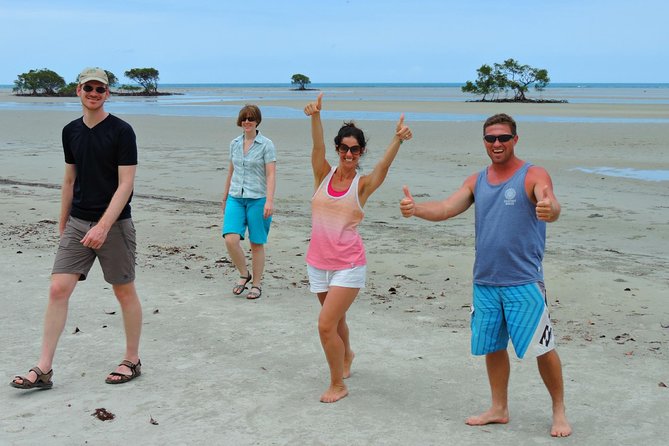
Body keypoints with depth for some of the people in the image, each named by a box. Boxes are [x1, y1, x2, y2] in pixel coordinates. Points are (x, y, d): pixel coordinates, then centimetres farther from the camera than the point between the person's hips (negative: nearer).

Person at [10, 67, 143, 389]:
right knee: (58, 289, -3)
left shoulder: (121, 131, -9)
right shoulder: (71, 131, 9)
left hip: (114, 223, -5)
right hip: (78, 222, 5)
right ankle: (43, 370, 1)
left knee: (124, 292, 6)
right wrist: (63, 224, 18)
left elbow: (126, 184, -14)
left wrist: (103, 226, -22)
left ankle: (132, 360, 22)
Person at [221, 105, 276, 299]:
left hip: (258, 199, -4)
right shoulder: (234, 143, 11)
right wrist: (224, 197, 24)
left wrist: (269, 201, -19)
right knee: (231, 239, -12)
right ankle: (244, 274, 11)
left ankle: (256, 284, 17)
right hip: (235, 198, 4)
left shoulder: (266, 144, -4)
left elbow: (271, 174, -9)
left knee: (257, 244, 3)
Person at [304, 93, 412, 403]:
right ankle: (346, 357, 51)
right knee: (335, 320, 22)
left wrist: (397, 139, -42)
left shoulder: (363, 184, -4)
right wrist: (315, 116, -35)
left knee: (326, 325, -11)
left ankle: (338, 385, 6)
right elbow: (318, 147, -16)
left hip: (348, 266, -4)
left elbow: (384, 164, -22)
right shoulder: (324, 176, 2)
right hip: (318, 263, 4)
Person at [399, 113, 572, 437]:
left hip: (523, 281, -5)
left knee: (541, 348, -2)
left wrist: (549, 210, -50)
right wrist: (415, 209, -18)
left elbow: (551, 206, -25)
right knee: (492, 347, 15)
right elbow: (445, 209, 2)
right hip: (485, 281, 6)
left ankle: (559, 411, 17)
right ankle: (499, 410, 30)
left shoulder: (533, 176, -7)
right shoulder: (477, 181, 10)